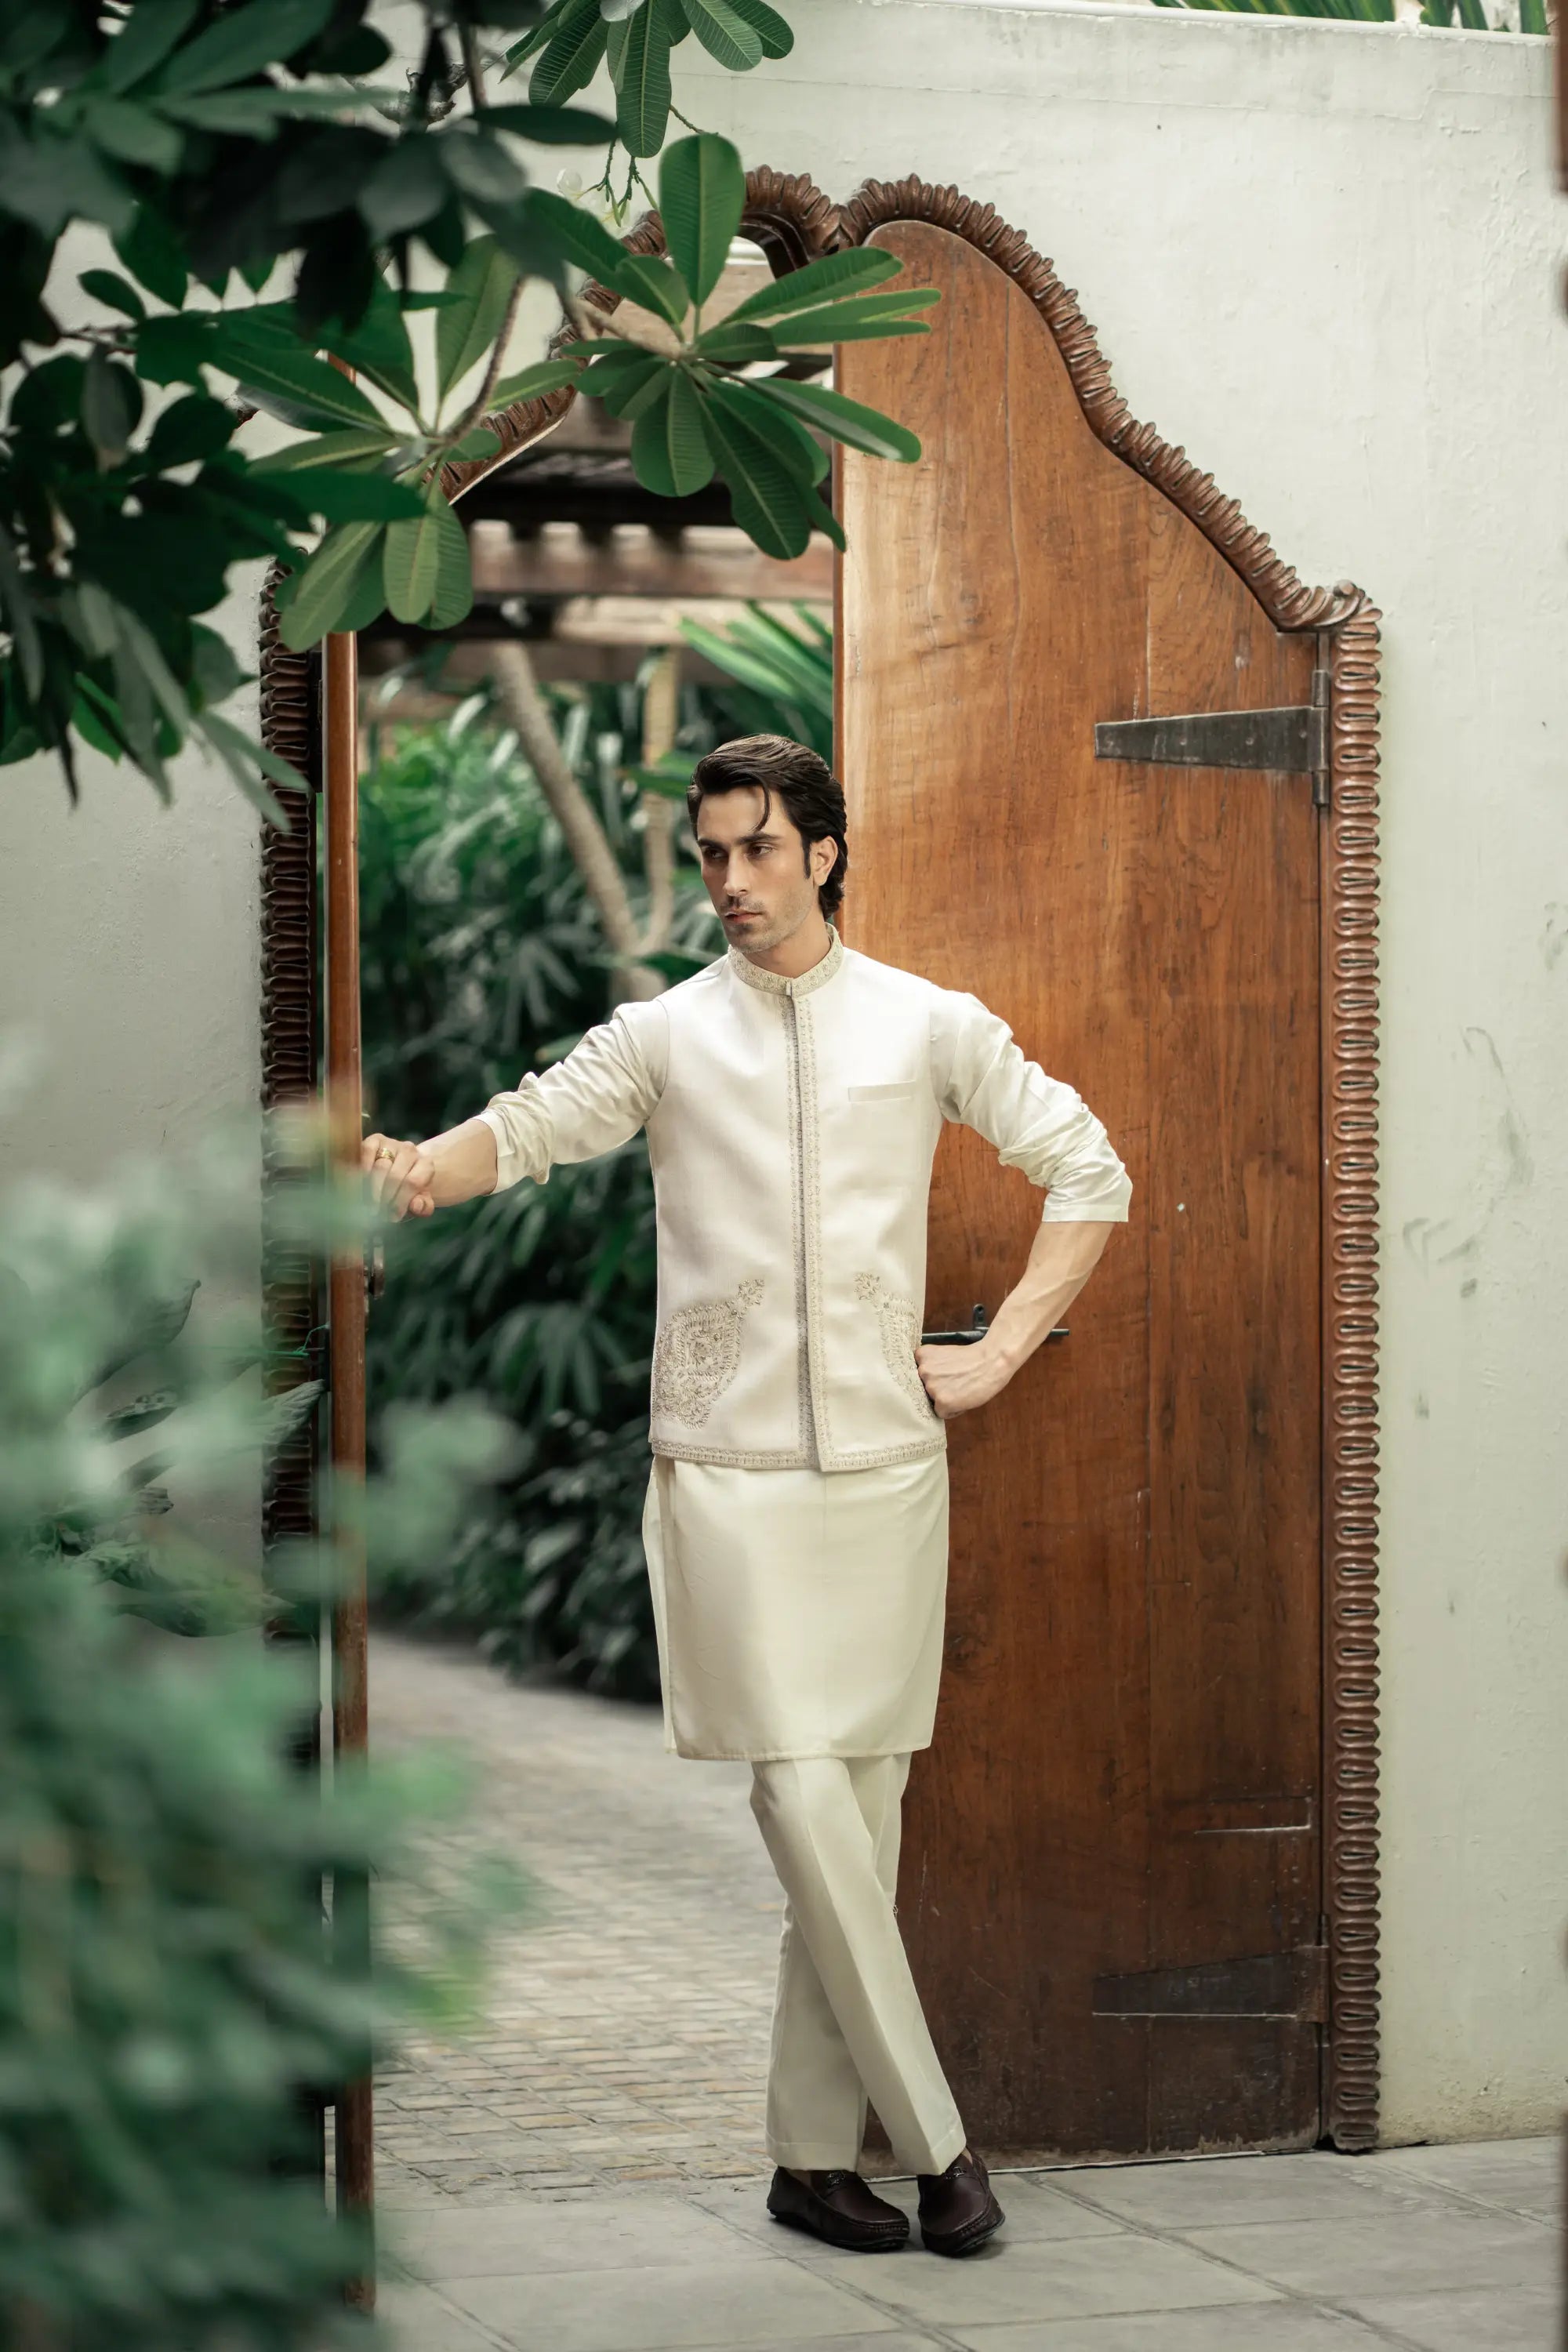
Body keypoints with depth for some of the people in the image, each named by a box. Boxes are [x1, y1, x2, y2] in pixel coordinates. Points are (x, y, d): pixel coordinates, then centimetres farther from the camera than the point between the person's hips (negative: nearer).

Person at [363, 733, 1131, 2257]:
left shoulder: (927, 1027, 8)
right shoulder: (668, 1034, 6)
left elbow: (1089, 1173, 12)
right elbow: (540, 1119, -8)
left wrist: (998, 1354, 4)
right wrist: (427, 1169, -30)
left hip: (884, 1461, 2)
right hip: (730, 1470, -2)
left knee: (859, 1810, 4)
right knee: (802, 1799, -10)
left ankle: (815, 2152, 13)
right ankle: (929, 2136, 0)